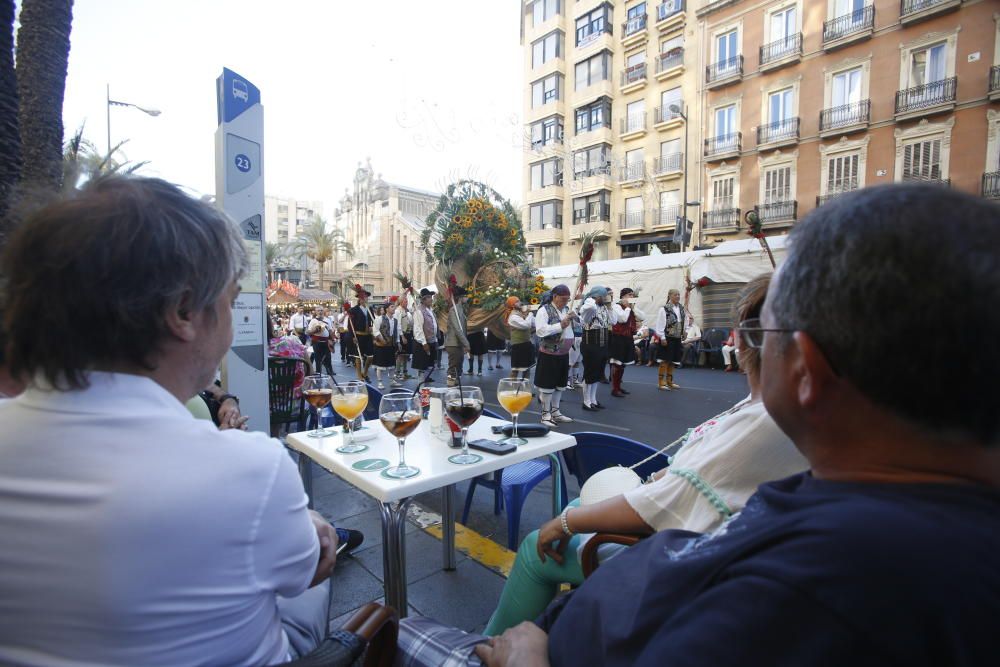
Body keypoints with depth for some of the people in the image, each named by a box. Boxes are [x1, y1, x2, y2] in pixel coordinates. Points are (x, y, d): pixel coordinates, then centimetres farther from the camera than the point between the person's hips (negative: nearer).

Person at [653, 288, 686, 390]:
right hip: (667, 338, -7)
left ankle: (669, 381, 23)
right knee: (664, 361, -3)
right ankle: (662, 382, 5)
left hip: (677, 338, 7)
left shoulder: (681, 309, 9)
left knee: (672, 361, 13)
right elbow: (660, 325, -13)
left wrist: (683, 334, 10)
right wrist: (662, 338, -16)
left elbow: (683, 323, 16)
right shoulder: (664, 309, -11)